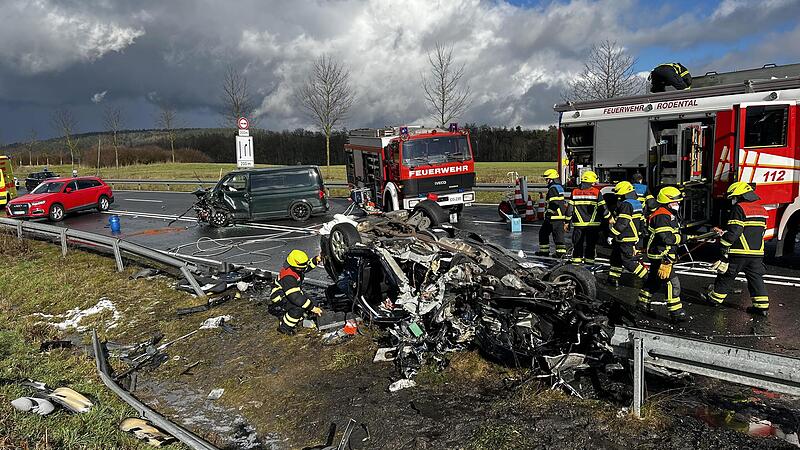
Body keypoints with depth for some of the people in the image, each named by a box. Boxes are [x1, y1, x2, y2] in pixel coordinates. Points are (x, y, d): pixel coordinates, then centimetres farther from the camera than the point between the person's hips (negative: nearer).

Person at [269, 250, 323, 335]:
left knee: (314, 305, 0)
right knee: (298, 308, -34)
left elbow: (308, 265, 18)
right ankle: (284, 327, -12)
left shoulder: (295, 269, -5)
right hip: (278, 304, -10)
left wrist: (316, 260, -2)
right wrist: (312, 308, -35)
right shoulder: (288, 277, -33)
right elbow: (295, 297, -37)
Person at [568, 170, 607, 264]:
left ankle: (576, 260, 9)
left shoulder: (575, 192, 2)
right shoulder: (597, 192, -4)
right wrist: (609, 218, 12)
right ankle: (589, 259, 9)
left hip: (578, 224, 2)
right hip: (592, 224, -2)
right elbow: (602, 207, -2)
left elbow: (570, 208, 3)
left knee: (578, 243, 9)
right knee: (591, 243, 7)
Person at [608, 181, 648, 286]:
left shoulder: (626, 204, -19)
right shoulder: (636, 203, 14)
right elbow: (641, 221, 20)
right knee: (615, 258, 16)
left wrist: (612, 234, -19)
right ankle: (613, 279, 22)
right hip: (633, 236, 10)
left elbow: (622, 223, -25)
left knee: (628, 261, -6)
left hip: (626, 239, -10)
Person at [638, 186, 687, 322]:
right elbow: (666, 237, -27)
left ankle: (643, 301, 33)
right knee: (672, 282, -11)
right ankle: (676, 312, -8)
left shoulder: (670, 214, 16)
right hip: (661, 256, -11)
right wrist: (682, 238, -18)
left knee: (655, 279, 20)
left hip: (665, 255, 11)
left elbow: (674, 233, 25)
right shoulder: (661, 216, -20)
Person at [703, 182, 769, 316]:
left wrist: (724, 244, -8)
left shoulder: (739, 208, -12)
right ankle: (762, 306, 8)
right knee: (755, 277, 10)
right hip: (757, 253, 6)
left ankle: (715, 297, 21)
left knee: (726, 275, 8)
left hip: (740, 252, -6)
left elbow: (734, 231, -19)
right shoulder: (762, 210, 14)